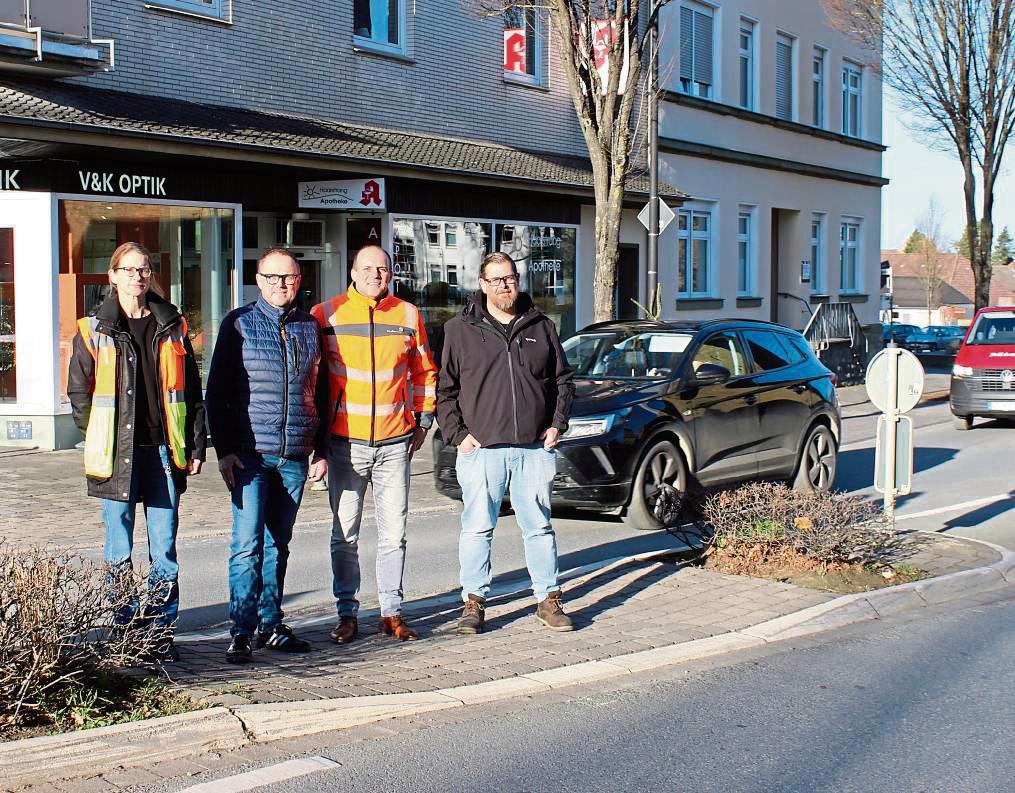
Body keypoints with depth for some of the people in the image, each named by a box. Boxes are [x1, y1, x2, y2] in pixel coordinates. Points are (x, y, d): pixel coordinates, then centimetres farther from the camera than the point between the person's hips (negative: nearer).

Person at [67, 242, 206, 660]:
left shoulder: (172, 327, 9)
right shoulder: (94, 330, 4)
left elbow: (192, 391, 9)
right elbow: (79, 392, 7)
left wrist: (195, 446, 4)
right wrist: (100, 442, 1)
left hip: (163, 450, 1)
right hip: (116, 452, -1)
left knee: (165, 546, 3)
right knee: (120, 552, 4)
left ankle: (163, 631, 11)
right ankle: (125, 632, 14)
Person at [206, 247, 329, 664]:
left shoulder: (310, 327, 11)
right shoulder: (239, 324, 1)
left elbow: (320, 392, 16)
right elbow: (217, 391, -1)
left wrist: (320, 450, 11)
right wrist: (224, 449, -8)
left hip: (296, 456, 4)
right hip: (250, 453, -3)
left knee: (278, 543, 11)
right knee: (248, 543, -9)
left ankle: (271, 625, 19)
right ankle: (241, 632, -5)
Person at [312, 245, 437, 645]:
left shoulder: (408, 315, 5)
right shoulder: (325, 315, 0)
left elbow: (424, 372, 16)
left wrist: (423, 421, 11)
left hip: (395, 443, 1)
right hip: (345, 442, -1)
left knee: (393, 533, 6)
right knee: (345, 534, 3)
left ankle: (392, 612, 15)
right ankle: (347, 614, 12)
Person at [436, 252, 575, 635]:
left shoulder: (541, 327, 11)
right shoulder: (461, 330, 3)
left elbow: (563, 380, 17)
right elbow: (445, 389, 4)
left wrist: (557, 423, 6)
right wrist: (457, 434, -5)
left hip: (534, 447, 2)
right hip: (482, 447, -2)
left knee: (539, 526, 8)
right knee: (477, 527, 2)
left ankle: (548, 600, 17)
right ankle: (474, 602, 12)